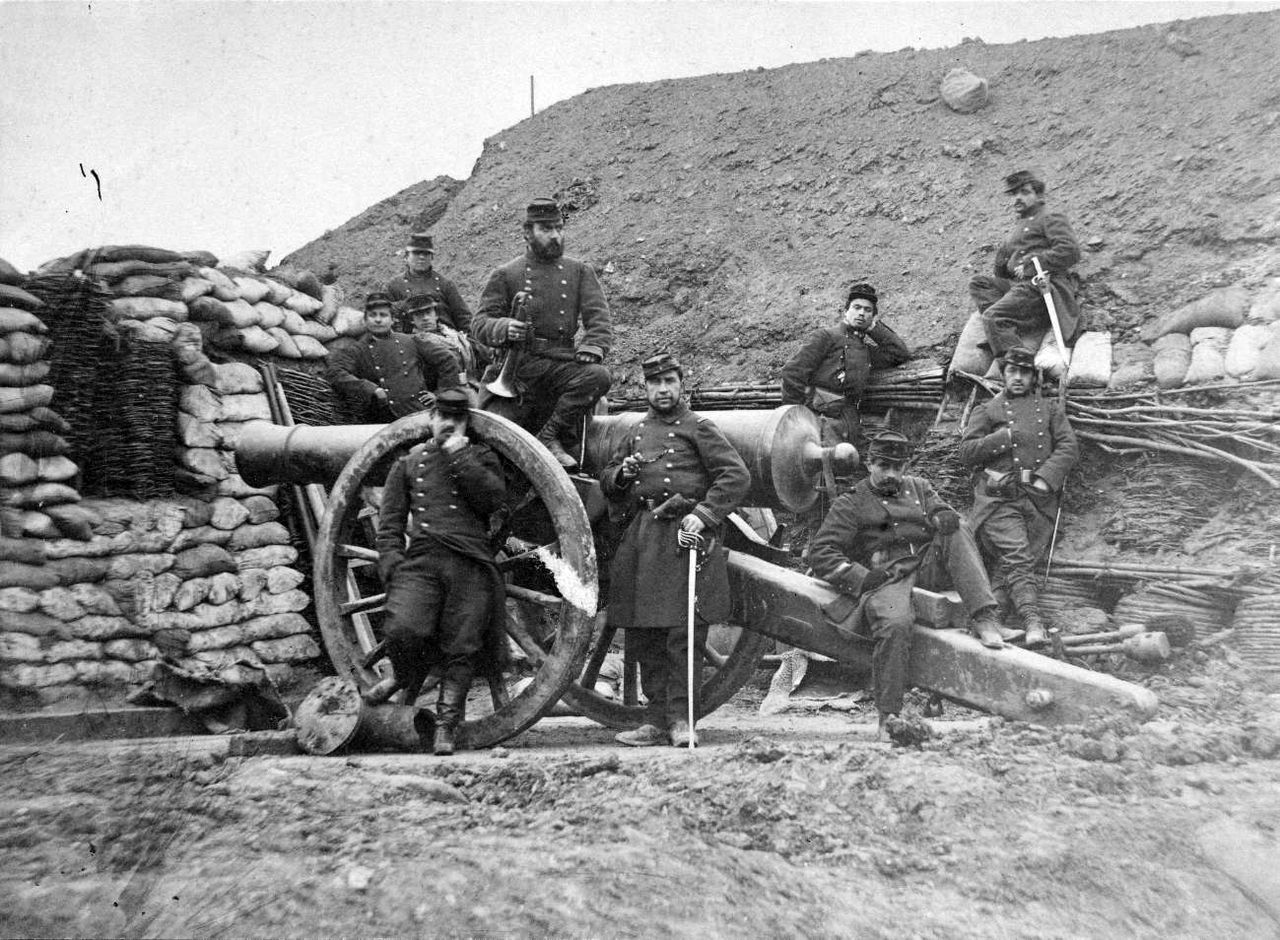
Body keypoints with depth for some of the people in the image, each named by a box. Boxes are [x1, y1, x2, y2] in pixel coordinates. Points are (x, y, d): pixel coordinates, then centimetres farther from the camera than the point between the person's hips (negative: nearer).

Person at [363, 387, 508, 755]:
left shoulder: (481, 456, 18)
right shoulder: (408, 462, 19)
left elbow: (494, 498, -2)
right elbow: (389, 521, 14)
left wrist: (459, 457, -4)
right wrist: (392, 566, 0)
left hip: (472, 563, 0)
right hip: (421, 559, 0)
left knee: (461, 649, -3)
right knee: (403, 629, -22)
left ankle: (446, 725, 12)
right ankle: (406, 675, 10)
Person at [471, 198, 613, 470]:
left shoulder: (579, 272, 13)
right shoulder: (505, 275, 8)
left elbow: (599, 318, 3)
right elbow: (480, 322, 2)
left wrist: (590, 350, -18)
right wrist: (504, 328, -22)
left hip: (561, 363, 1)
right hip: (515, 366, -1)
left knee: (597, 376, -31)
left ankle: (549, 437, -22)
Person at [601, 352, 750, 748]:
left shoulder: (698, 428, 4)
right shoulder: (637, 433, 19)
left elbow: (737, 476, -5)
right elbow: (606, 482, 26)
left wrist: (704, 513, -16)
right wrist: (621, 474, 3)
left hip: (684, 536, -5)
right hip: (640, 539, 5)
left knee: (681, 634, -7)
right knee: (644, 637, 5)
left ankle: (680, 719, -1)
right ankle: (657, 719, 12)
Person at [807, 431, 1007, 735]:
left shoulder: (918, 488, 24)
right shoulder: (850, 504, 10)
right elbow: (821, 554, 2)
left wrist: (946, 519, -15)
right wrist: (862, 577, -12)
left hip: (929, 569, 4)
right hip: (885, 579, -4)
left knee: (958, 530, -20)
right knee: (896, 625, -35)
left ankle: (986, 619, -30)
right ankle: (888, 715, -26)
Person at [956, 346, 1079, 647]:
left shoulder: (1049, 408, 22)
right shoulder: (987, 410, 18)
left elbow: (1069, 447, 9)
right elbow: (966, 453, 8)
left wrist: (1046, 478, -7)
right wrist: (1005, 437, -5)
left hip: (1039, 497, 2)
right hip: (999, 497, -2)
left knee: (1020, 559, -8)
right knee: (1016, 557, -20)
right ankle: (1033, 622, -31)